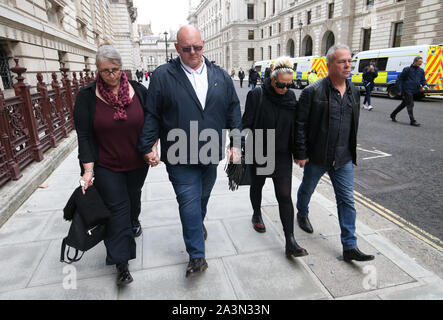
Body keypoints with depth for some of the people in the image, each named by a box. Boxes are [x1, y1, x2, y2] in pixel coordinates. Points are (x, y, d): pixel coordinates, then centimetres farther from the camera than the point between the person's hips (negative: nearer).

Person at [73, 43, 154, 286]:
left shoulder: (139, 90, -6)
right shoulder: (87, 96, -10)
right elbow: (84, 135, -11)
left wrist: (152, 148, -8)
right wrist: (88, 170, -14)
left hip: (137, 163, 2)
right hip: (106, 166, -2)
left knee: (133, 197, 24)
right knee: (117, 208, 0)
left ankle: (133, 222, 56)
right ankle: (121, 263, 10)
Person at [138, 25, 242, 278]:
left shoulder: (220, 76, 6)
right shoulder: (163, 76, -3)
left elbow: (234, 112, 8)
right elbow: (152, 115, -2)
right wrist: (148, 147, -4)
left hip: (211, 153, 4)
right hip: (180, 156, -3)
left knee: (203, 197, 21)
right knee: (189, 202, -1)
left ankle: (199, 223, 52)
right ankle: (197, 256, 15)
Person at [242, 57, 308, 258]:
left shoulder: (291, 97, 2)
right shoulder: (257, 95, -11)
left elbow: (294, 127, 9)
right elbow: (247, 124, -10)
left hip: (282, 155, 2)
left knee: (285, 196, -2)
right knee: (257, 185, 19)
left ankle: (290, 242, 2)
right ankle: (257, 215, 48)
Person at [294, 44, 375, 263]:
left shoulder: (354, 92, 6)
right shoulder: (313, 92, -13)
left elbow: (354, 124, 15)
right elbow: (300, 124, -12)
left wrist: (351, 151, 15)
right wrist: (300, 154, -13)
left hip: (344, 159, 5)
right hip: (316, 157, -4)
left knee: (347, 201, 4)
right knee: (307, 189, 18)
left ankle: (350, 247, 14)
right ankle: (302, 214, 50)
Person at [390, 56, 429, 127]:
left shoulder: (421, 71, 11)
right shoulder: (407, 69, -7)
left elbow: (423, 80, 17)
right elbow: (399, 79, -6)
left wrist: (425, 85, -6)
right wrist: (400, 90, -10)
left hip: (414, 91, 7)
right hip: (407, 91, -7)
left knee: (404, 104, 15)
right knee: (410, 105, -7)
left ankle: (393, 115, 30)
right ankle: (412, 121, -3)